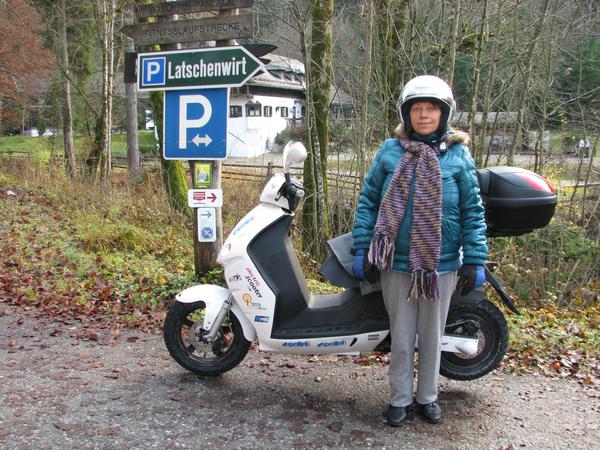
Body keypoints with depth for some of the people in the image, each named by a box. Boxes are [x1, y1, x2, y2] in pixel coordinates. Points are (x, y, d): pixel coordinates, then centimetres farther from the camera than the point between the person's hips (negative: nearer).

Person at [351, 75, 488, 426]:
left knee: (432, 335, 15)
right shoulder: (390, 151, 1)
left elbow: (472, 212, 0)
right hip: (395, 264, 0)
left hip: (442, 265, 0)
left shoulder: (459, 155, 0)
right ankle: (401, 399, 28)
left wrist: (475, 261, -5)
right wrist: (363, 250, -5)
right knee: (402, 337, 11)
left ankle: (428, 397, 33)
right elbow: (368, 201, 2)